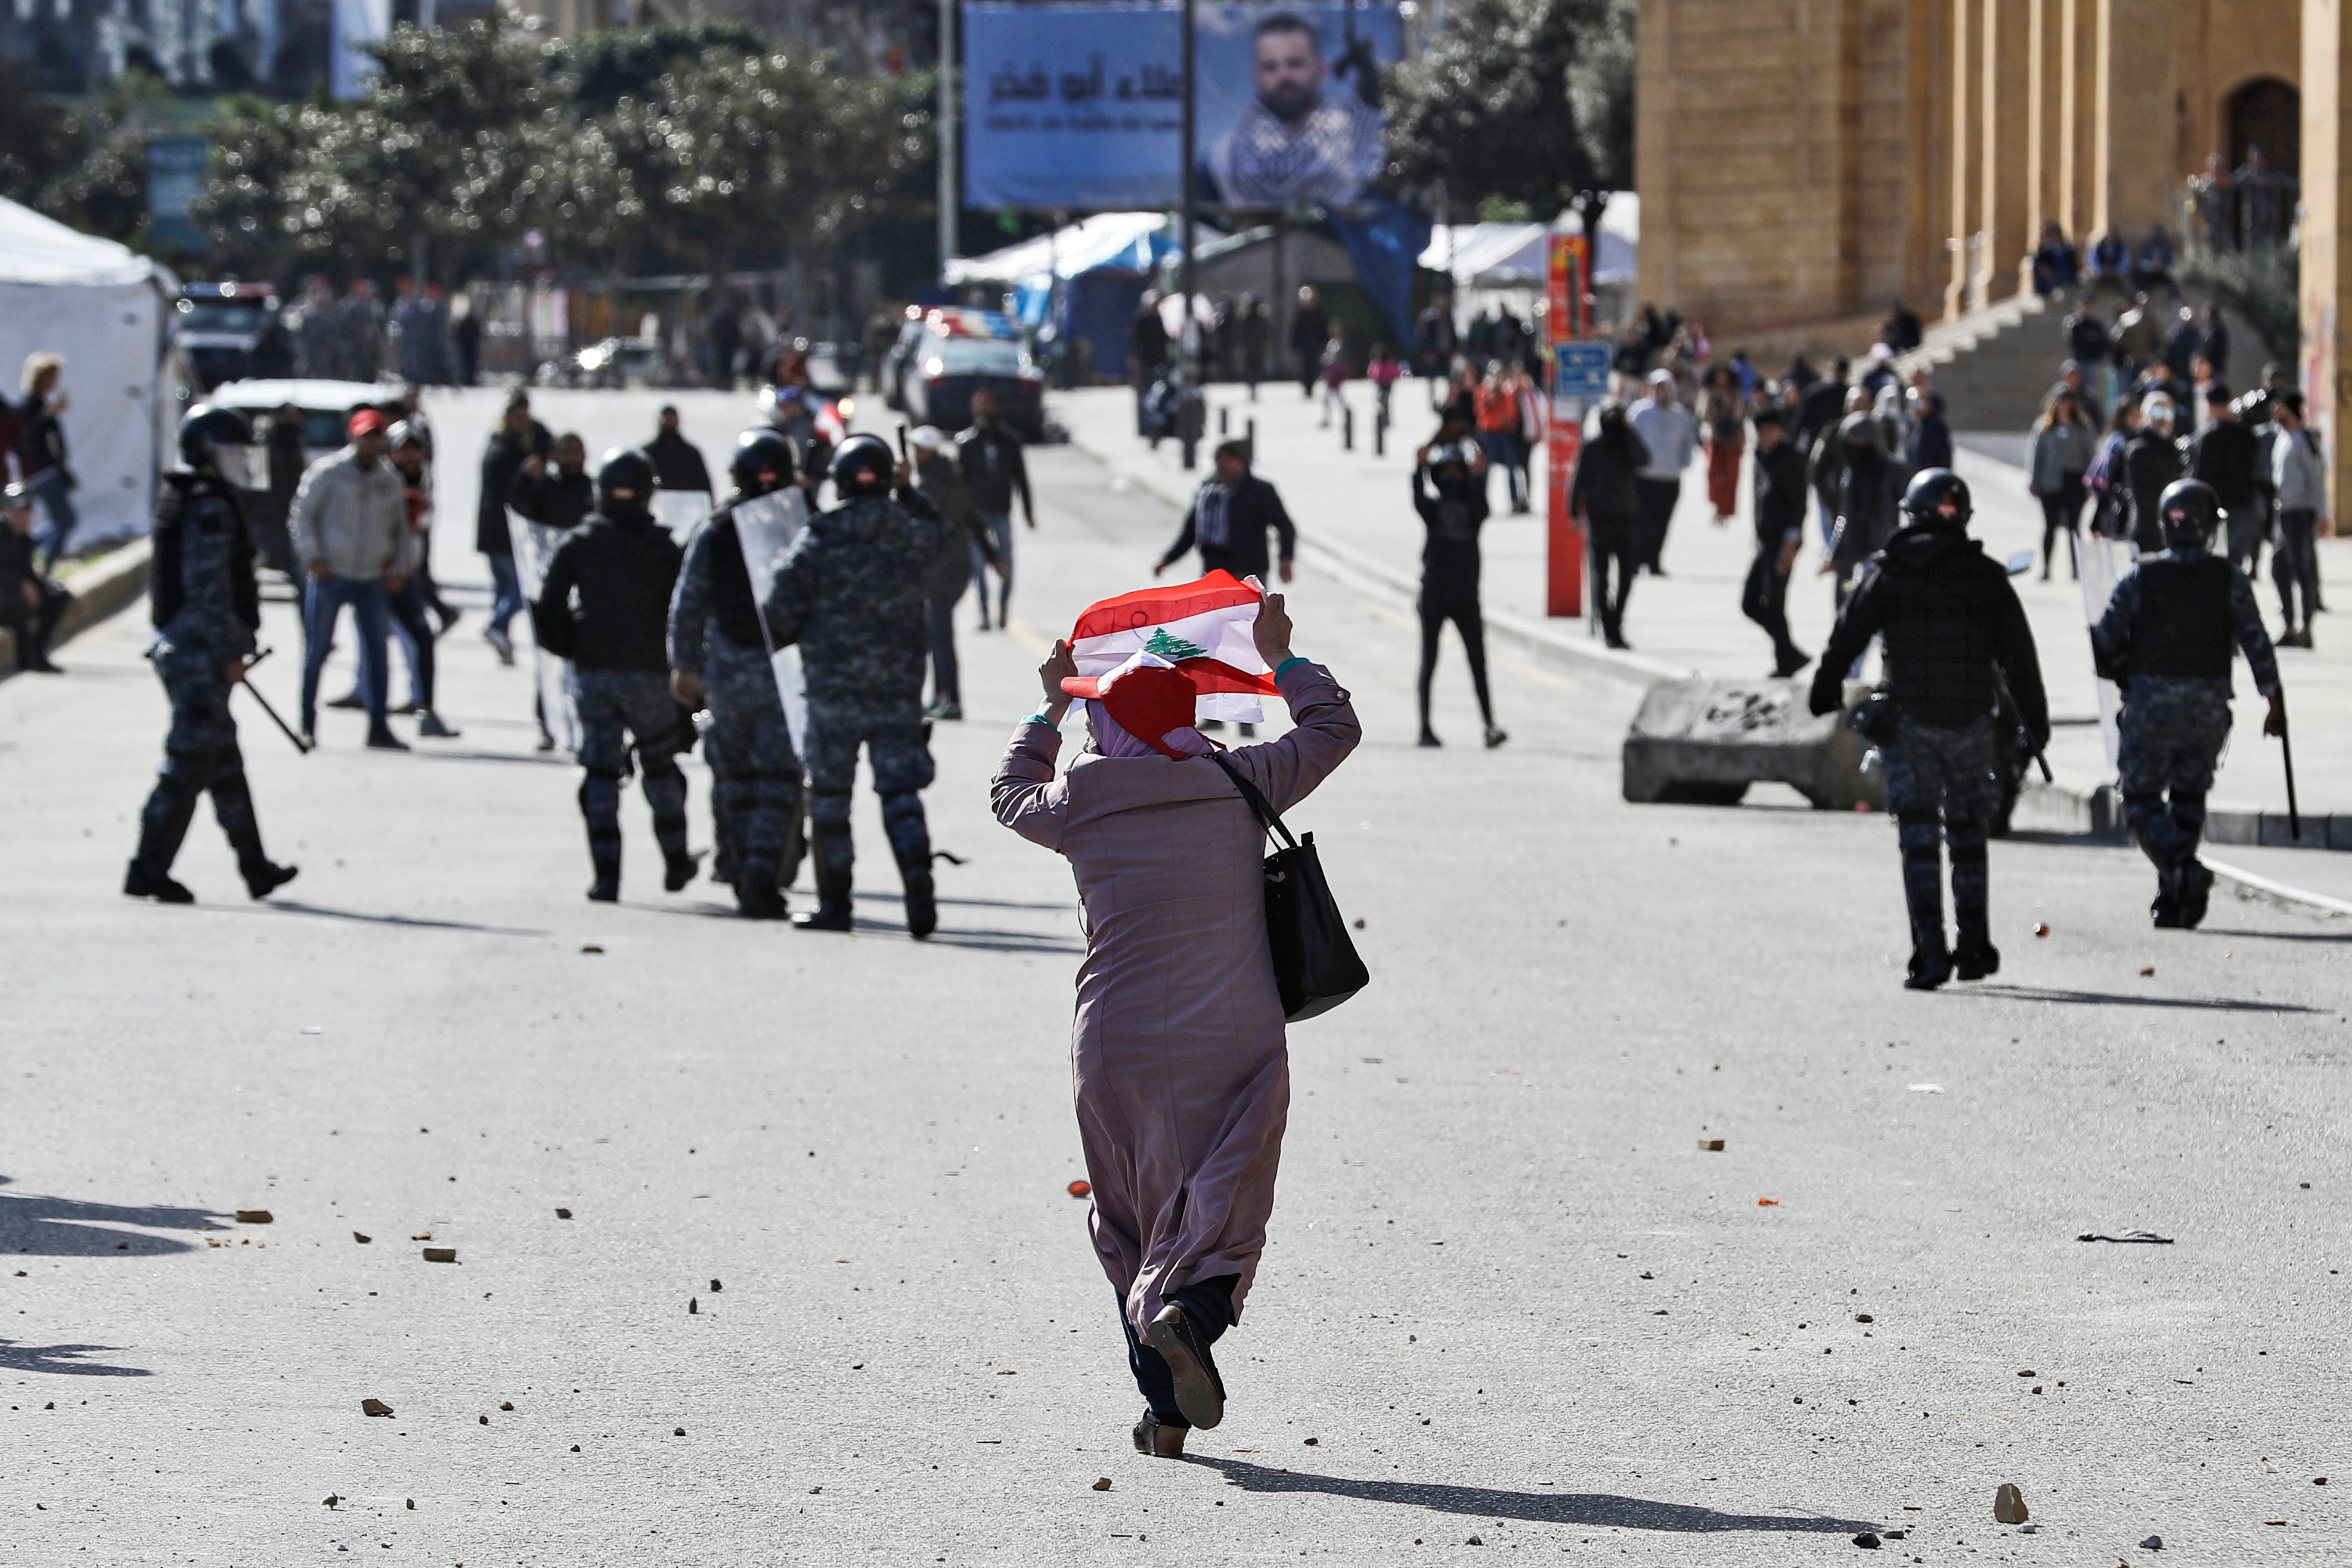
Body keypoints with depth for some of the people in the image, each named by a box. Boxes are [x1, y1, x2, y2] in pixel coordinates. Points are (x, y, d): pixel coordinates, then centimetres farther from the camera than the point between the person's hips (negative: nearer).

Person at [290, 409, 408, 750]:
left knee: (377, 654, 0)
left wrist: (395, 566, 9)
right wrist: (312, 558, -9)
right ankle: (307, 724, 12)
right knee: (317, 650, 3)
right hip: (331, 576, -3)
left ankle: (379, 727, 3)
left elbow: (399, 527, 21)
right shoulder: (328, 471, -3)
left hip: (373, 579, 3)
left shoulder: (389, 479, 11)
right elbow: (302, 514, -1)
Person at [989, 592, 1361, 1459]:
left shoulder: (1080, 805, -1)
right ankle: (1191, 1308, -31)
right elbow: (1333, 729, 15)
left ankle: (1166, 1405, 9)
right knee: (1222, 1217, 1)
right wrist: (1281, 659, 27)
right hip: (1236, 1049, -1)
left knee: (1132, 1227, 13)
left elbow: (1010, 793, 24)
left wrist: (1050, 711, 35)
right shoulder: (1240, 786, -1)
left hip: (1116, 1054, 1)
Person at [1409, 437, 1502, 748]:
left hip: (1466, 596, 0)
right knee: (1429, 662, 5)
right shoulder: (1434, 507, 4)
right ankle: (1425, 729, 10)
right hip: (1434, 594, 0)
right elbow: (1419, 501, -19)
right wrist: (1420, 469, -36)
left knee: (1478, 662, -7)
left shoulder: (1470, 508, 6)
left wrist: (1477, 477, -32)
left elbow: (1482, 510, -17)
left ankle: (1489, 726, -13)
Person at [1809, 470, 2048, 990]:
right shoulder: (1988, 577, 2)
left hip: (1909, 722, -2)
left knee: (1919, 839, -2)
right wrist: (2035, 721, 12)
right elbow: (2019, 655, 4)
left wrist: (1825, 693, 17)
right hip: (1971, 722, 2)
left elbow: (1848, 636, 1)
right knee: (1968, 835, 15)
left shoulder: (1889, 573, -2)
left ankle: (1930, 953, -12)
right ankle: (1974, 948, 19)